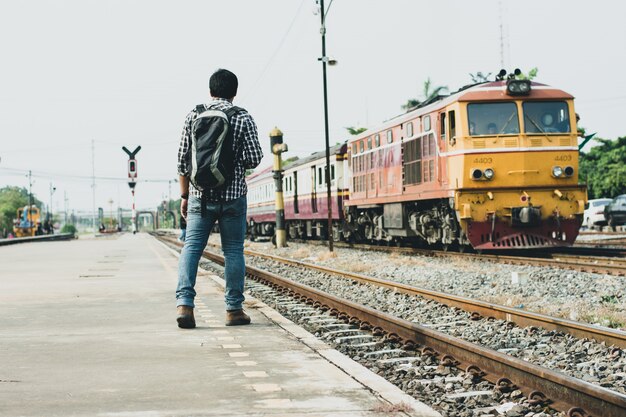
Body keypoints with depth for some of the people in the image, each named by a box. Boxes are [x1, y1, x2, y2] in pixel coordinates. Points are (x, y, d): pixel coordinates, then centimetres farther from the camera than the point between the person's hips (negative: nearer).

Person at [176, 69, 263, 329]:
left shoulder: (194, 115, 4)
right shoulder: (243, 118, -2)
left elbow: (183, 158, 4)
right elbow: (254, 159, -7)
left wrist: (184, 195, 11)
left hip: (200, 196, 1)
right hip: (233, 196, -1)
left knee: (191, 247, 2)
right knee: (233, 251, 6)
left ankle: (184, 303, -13)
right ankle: (234, 309, 8)